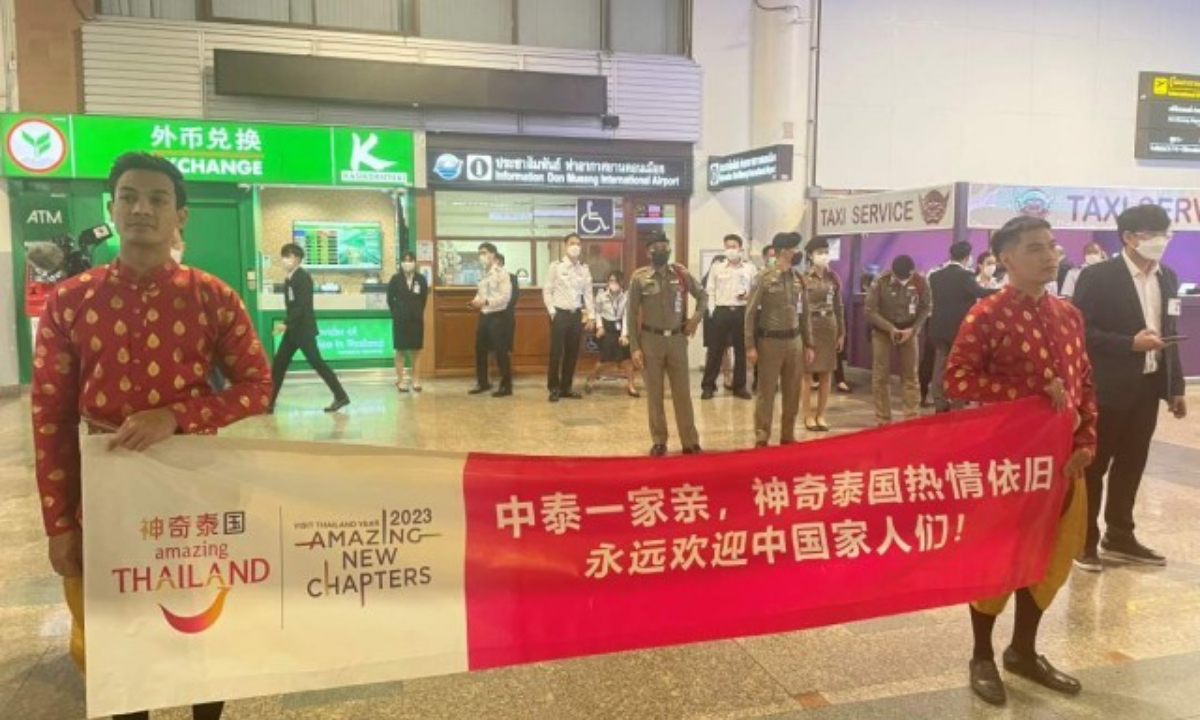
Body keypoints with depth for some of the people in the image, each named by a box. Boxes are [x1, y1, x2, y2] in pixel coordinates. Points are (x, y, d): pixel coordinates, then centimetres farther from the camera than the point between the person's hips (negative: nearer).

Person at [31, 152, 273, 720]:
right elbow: (50, 418, -1)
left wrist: (174, 417, -21)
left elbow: (257, 385, -5)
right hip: (105, 491, 1)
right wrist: (59, 523, -3)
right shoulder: (68, 302, -3)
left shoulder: (214, 298, -5)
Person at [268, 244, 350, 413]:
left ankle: (340, 396, -2)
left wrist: (286, 323, -24)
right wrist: (288, 325, 12)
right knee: (279, 364, 7)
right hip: (293, 329, 9)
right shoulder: (290, 278, 13)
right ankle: (269, 402, 12)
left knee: (316, 362, -8)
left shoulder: (303, 277, -12)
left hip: (304, 329, -9)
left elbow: (303, 305, -20)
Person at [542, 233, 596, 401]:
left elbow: (588, 293, 7)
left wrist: (591, 314, 2)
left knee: (573, 353, 8)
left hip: (577, 314, 4)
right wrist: (552, 311, -9)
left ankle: (566, 387, 19)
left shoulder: (584, 269, 7)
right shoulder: (556, 266, -3)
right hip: (560, 313, -4)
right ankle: (554, 388, 10)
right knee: (556, 352, -1)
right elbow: (547, 291, -3)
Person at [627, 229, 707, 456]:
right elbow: (631, 314, -4)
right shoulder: (639, 277, -4)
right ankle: (659, 441, 17)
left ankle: (690, 441, 14)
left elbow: (703, 295, 15)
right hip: (651, 339, -1)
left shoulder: (681, 273, 2)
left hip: (677, 339, 1)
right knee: (654, 393, 6)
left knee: (682, 392, 6)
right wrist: (634, 348, -9)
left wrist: (696, 318, -4)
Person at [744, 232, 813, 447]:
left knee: (793, 393, 10)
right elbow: (751, 312, -8)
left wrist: (808, 344, 11)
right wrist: (750, 346, -12)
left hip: (794, 341, 5)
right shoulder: (764, 277, -8)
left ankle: (788, 436, 22)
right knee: (766, 392, 1)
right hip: (770, 341, -5)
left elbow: (804, 313, 13)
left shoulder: (798, 279, 7)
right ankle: (761, 439, 10)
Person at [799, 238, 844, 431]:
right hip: (809, 327, -4)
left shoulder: (833, 278, 8)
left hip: (829, 328, 5)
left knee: (827, 373, 7)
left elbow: (839, 307, 11)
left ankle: (821, 415, 17)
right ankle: (808, 416, 10)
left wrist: (841, 333, 8)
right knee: (807, 373, 1)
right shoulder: (803, 278, -6)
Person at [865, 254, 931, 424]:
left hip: (909, 330, 1)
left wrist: (913, 329, -14)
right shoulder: (880, 281, -18)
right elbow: (870, 311, -13)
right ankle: (883, 419, 6)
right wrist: (890, 328, -21)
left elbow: (925, 309, -1)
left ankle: (911, 418, 5)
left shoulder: (920, 282, -12)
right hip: (883, 330, -1)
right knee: (881, 376, -2)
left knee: (910, 375, 0)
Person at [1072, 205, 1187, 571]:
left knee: (1132, 465, 14)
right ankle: (1084, 540, 15)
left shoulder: (1167, 278, 11)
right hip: (1107, 388, -6)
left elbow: (1168, 335, 14)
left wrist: (1176, 387, 12)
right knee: (1093, 465, 4)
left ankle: (1119, 536, 27)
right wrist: (1131, 343, -23)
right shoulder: (1097, 276, -11)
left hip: (1148, 386, 6)